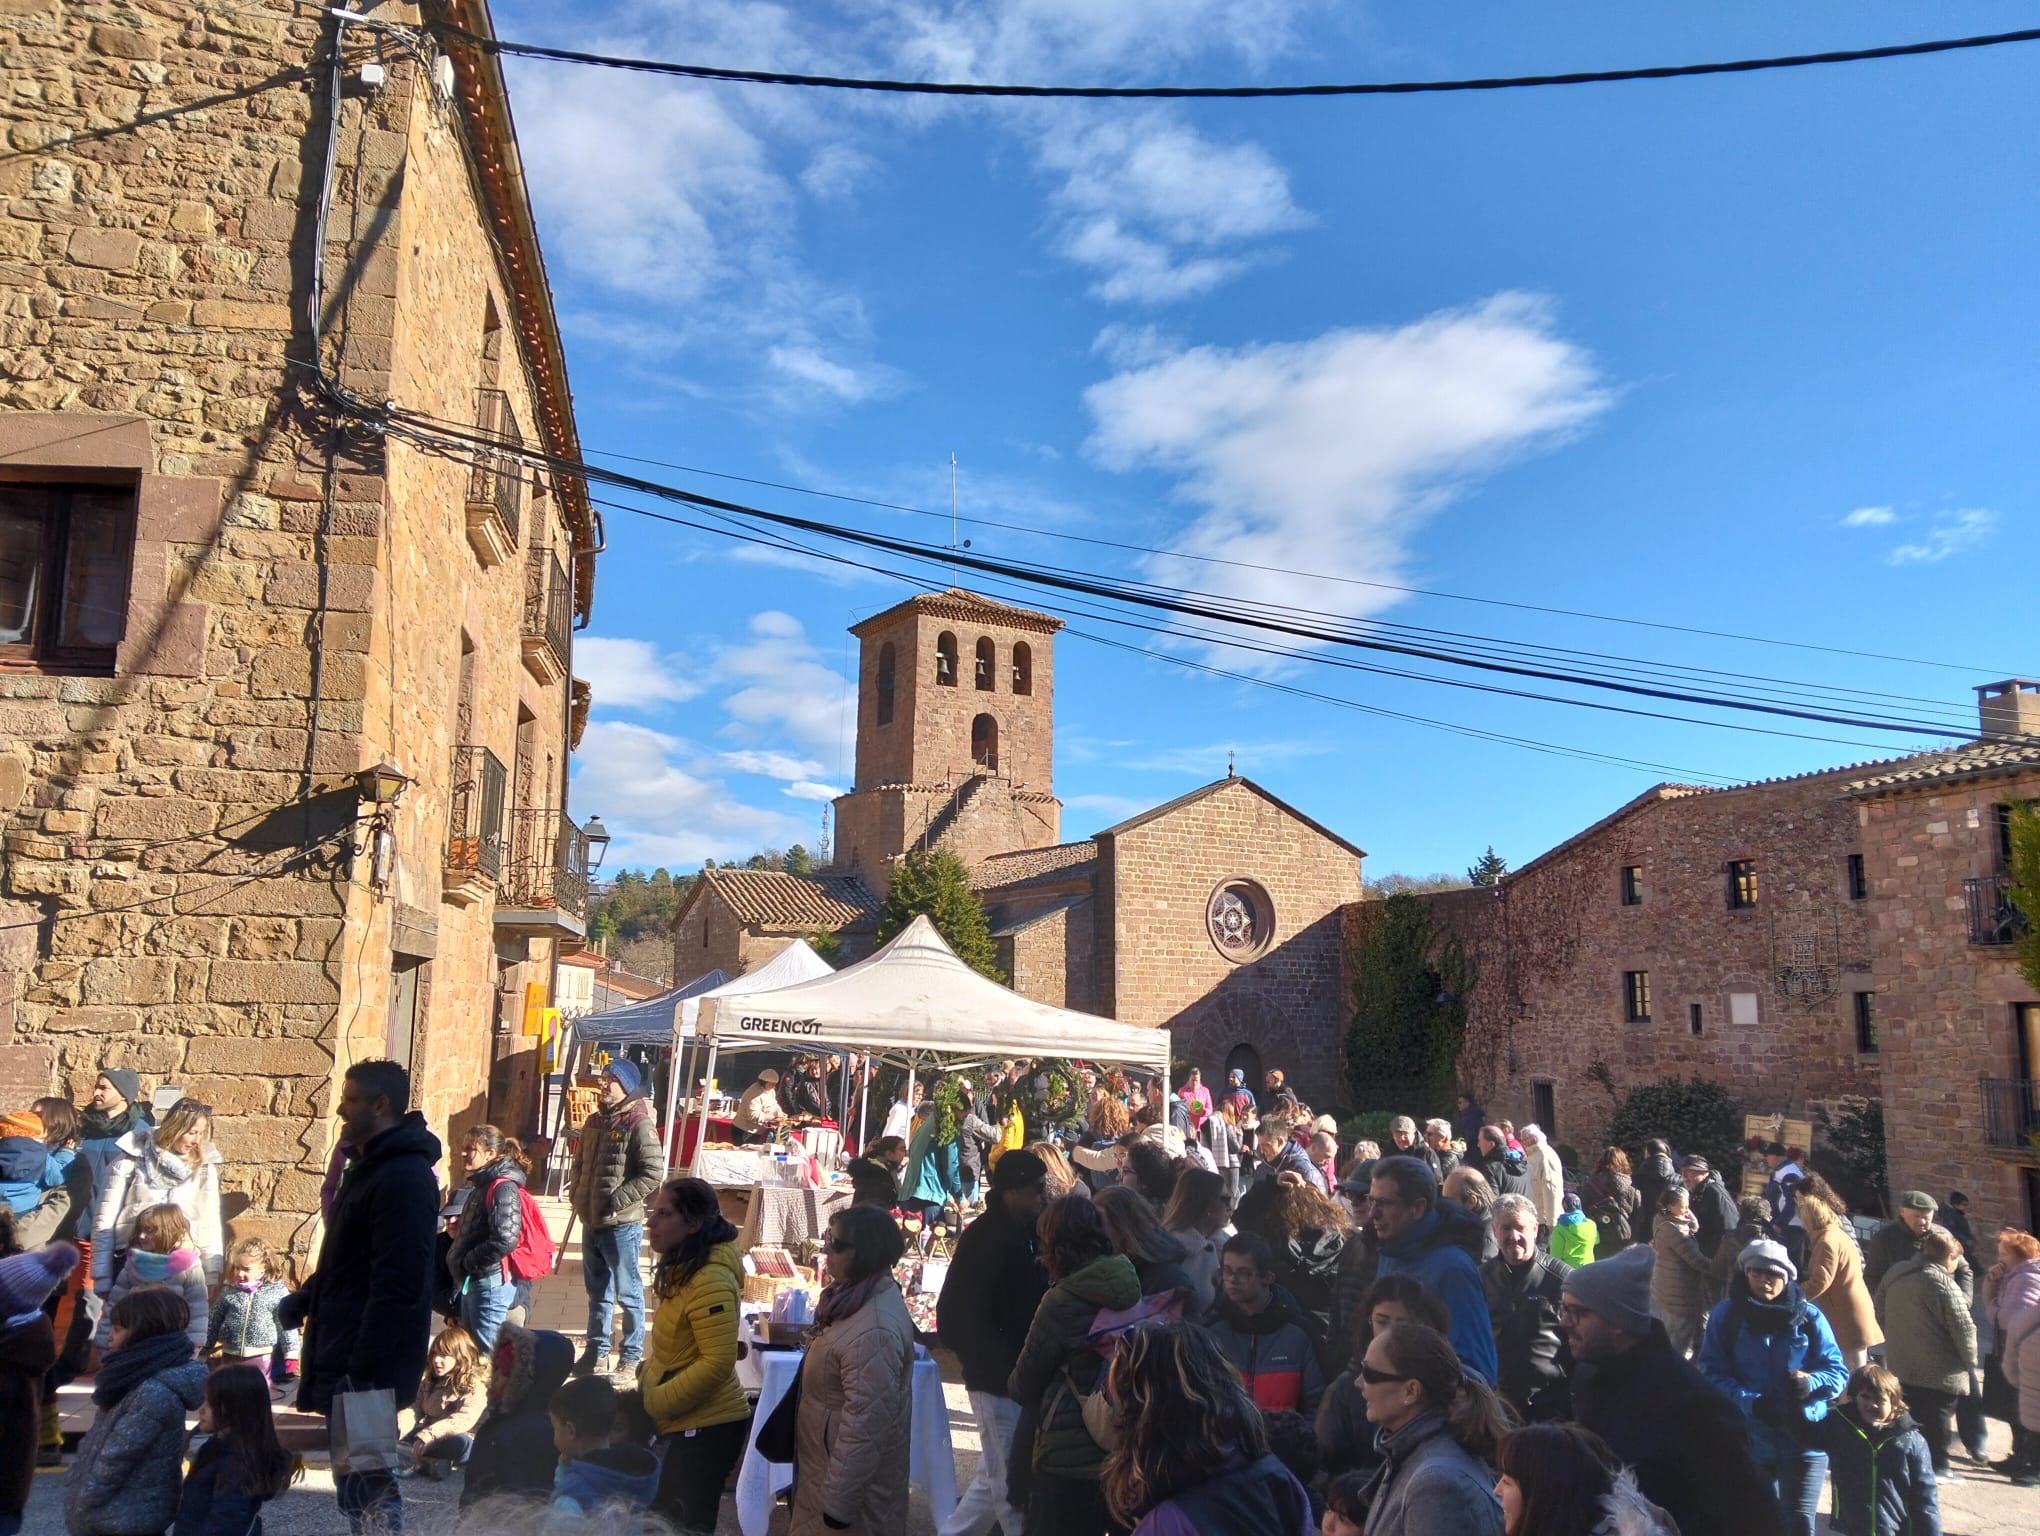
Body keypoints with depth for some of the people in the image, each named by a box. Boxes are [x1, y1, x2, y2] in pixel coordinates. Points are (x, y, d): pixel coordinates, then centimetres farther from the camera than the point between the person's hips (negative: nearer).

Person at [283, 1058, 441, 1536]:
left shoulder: (403, 1178, -20)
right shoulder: (371, 1165, 13)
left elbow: (396, 1287, -25)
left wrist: (362, 1371, -25)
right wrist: (306, 1298, 8)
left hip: (369, 1368, -10)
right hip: (347, 1359, 10)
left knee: (364, 1486, -4)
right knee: (358, 1481, 18)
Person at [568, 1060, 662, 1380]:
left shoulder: (639, 1124, -14)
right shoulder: (595, 1121, 11)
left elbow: (653, 1173, -20)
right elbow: (579, 1162, 23)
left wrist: (616, 1200, -20)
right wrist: (577, 1191, 5)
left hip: (622, 1224, -8)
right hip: (591, 1221, 8)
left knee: (628, 1293, 2)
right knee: (597, 1291, 19)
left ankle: (631, 1358, 12)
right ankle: (596, 1352, 32)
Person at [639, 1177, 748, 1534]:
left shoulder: (710, 1281, -25)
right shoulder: (683, 1268, 7)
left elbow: (717, 1363, -27)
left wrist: (654, 1402, -20)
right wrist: (647, 1380, 6)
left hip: (705, 1427, -10)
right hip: (682, 1423, 10)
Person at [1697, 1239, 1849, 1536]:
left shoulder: (1808, 1316, -3)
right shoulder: (1725, 1315, -4)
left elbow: (1838, 1371, -2)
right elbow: (1712, 1372, -7)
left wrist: (1811, 1383, -23)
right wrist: (1748, 1401, -23)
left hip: (1803, 1441, -1)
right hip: (1749, 1442, 1)